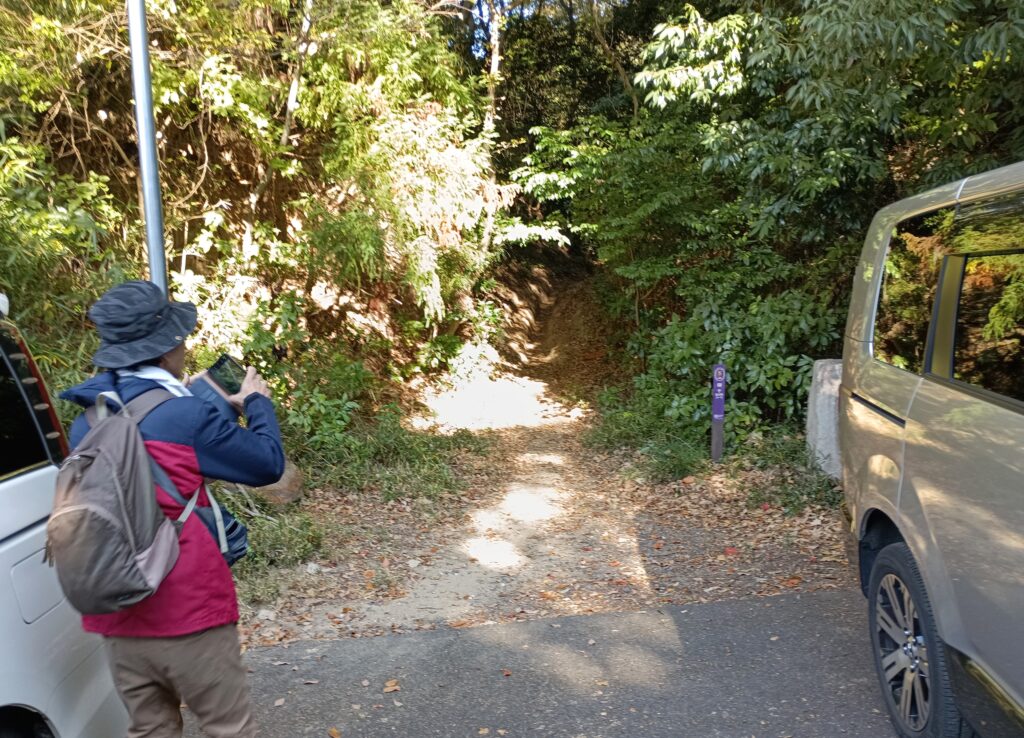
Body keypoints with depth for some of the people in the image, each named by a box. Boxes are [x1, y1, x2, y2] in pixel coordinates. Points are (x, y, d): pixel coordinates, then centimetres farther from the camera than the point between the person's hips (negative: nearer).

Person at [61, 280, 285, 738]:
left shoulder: (86, 425, 5)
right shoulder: (187, 417, -15)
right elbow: (268, 464, -6)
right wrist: (257, 403, 10)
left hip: (116, 619, 7)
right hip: (190, 614, -6)